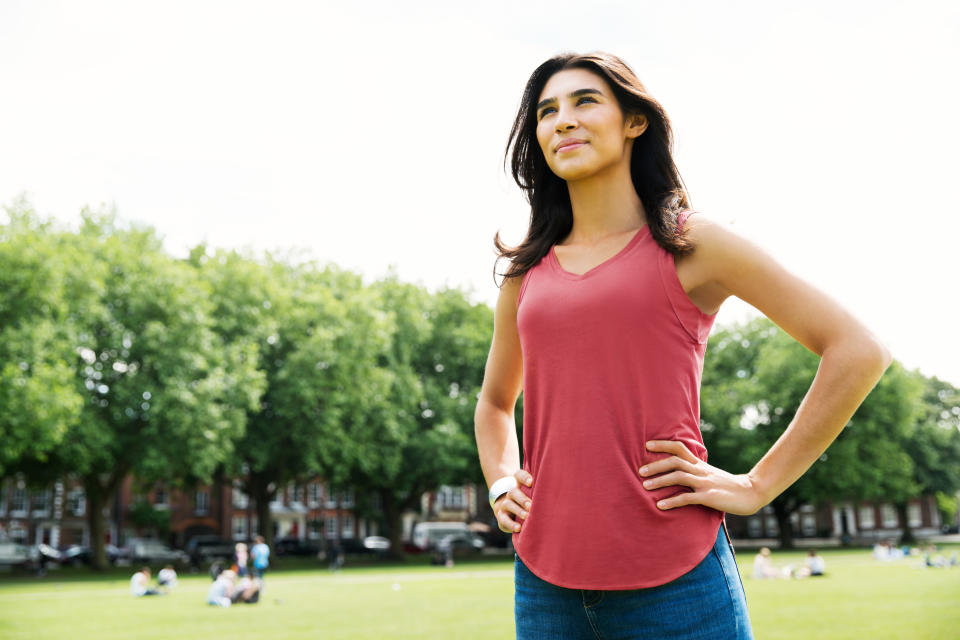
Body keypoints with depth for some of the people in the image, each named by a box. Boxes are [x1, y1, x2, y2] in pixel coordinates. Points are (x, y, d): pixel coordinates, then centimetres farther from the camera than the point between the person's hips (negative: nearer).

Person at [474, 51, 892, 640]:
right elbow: (494, 402, 28)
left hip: (674, 578, -4)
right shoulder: (527, 272, 12)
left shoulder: (689, 245, 0)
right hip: (544, 580, 4)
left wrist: (758, 486, -6)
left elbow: (859, 350, -3)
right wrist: (500, 485, 10)